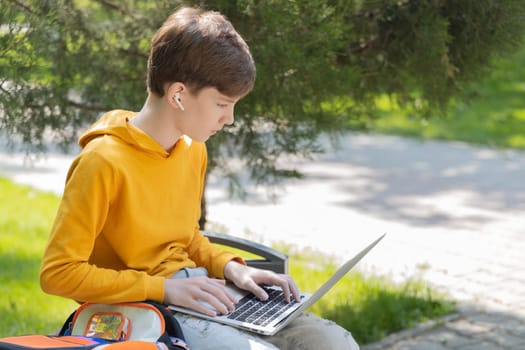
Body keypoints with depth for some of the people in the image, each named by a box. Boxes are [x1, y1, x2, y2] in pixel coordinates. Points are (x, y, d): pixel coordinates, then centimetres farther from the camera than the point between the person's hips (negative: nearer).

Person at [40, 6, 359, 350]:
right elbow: (58, 273, -17)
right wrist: (164, 288, -20)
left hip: (198, 294, 8)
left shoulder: (193, 150, 7)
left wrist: (229, 267, 2)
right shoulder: (105, 161, -18)